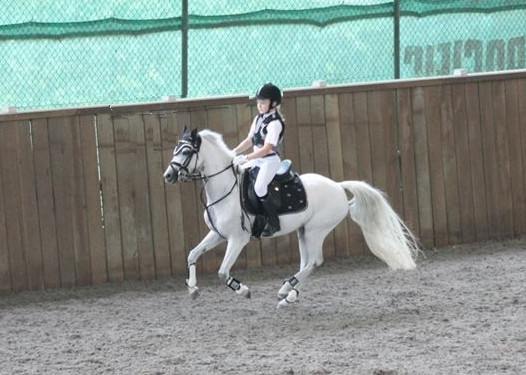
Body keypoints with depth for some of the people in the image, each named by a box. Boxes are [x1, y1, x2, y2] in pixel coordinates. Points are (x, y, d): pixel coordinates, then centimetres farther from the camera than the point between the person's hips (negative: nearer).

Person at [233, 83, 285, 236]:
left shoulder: (275, 123, -17)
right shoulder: (258, 119, 10)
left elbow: (267, 148, -23)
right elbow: (249, 140, 14)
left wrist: (246, 158, -29)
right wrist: (234, 153, 1)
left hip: (270, 160, -9)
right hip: (257, 159, 9)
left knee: (259, 187, -28)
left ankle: (273, 223, -21)